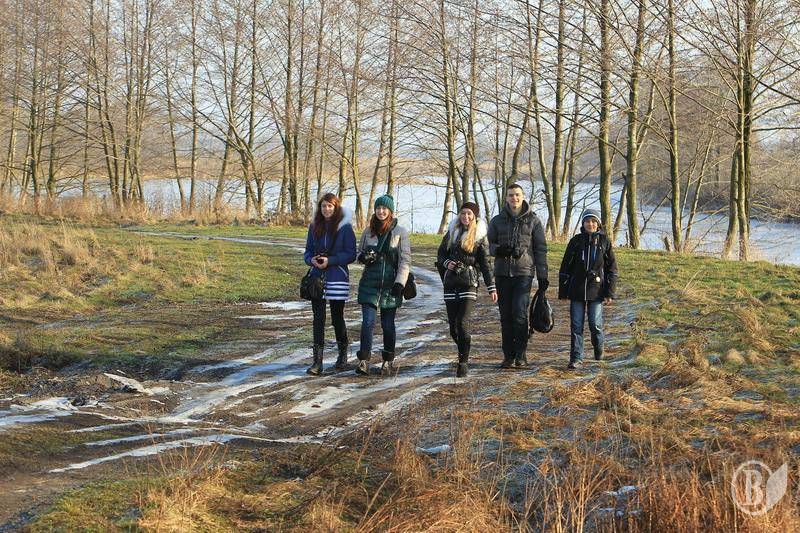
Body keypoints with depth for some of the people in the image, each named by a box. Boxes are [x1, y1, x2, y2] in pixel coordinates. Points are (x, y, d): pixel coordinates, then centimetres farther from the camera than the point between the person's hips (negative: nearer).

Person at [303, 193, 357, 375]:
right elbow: (308, 251, 14)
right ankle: (317, 361, 0)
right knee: (318, 318, -1)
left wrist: (330, 261, -18)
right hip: (317, 278, 3)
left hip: (337, 278, -3)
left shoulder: (345, 227, -5)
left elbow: (351, 254, -7)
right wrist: (311, 260, -9)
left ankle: (343, 354, 30)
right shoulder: (314, 226, 8)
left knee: (337, 317, 7)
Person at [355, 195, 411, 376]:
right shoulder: (368, 231, 8)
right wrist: (363, 257, -6)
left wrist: (400, 283, -12)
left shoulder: (400, 232, -2)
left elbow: (405, 260, -3)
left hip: (391, 284, -2)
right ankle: (364, 361, -10)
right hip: (370, 283, 2)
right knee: (367, 322, -9)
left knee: (388, 324, 6)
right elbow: (359, 253, 18)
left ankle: (388, 361, 19)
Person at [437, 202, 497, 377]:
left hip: (469, 283, -4)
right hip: (451, 282, 4)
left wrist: (491, 288, -4)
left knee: (463, 323, -14)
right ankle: (463, 354, 24)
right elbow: (441, 253, 18)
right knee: (453, 325, 4)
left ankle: (463, 363, -9)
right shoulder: (452, 232, 11)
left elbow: (485, 264, 2)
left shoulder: (480, 237, 2)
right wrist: (446, 263, -5)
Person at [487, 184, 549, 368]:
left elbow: (540, 249, 6)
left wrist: (542, 275, 1)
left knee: (520, 313, -14)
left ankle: (521, 353, -2)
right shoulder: (497, 221, 10)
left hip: (524, 272, -3)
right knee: (505, 315, 5)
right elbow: (490, 245, 12)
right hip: (502, 272, 3)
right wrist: (500, 249, -11)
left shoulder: (533, 220, 5)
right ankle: (508, 355, 12)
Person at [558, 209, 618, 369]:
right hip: (577, 290, 1)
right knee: (576, 325, -1)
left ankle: (599, 346, 27)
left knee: (595, 324, -3)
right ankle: (576, 358, 4)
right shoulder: (576, 241, 4)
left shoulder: (604, 241, 3)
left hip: (596, 290, -1)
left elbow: (612, 268, 4)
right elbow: (565, 267, 7)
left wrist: (610, 293, -2)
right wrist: (562, 291, 5)